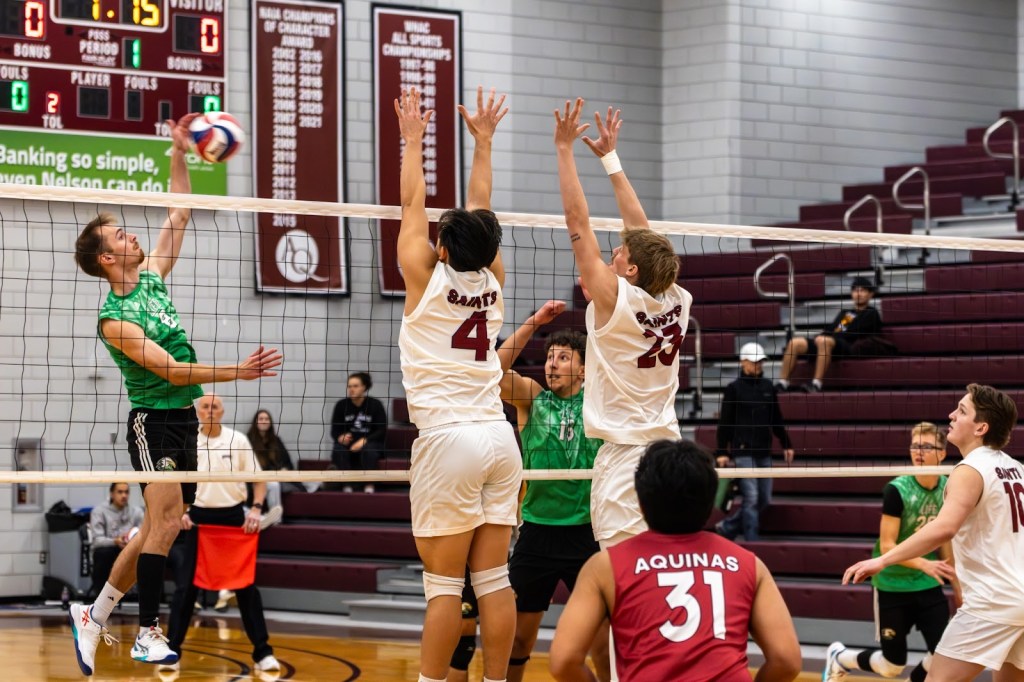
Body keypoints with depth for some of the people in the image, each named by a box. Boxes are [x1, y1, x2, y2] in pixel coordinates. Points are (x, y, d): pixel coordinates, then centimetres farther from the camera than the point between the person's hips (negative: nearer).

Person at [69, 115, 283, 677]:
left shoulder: (150, 277, 8)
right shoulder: (114, 319, -14)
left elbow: (179, 215, 15)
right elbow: (169, 369, -21)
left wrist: (179, 154, 6)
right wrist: (238, 372, -25)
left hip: (183, 419, 8)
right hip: (154, 419, -8)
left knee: (159, 526, 9)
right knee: (166, 518, -16)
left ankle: (94, 616, 18)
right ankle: (148, 634, -13)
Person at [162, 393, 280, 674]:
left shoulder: (238, 440, 0)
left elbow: (259, 480, 2)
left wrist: (256, 509, -14)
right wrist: (179, 511, -10)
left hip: (233, 517, 0)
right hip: (197, 518, 0)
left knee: (246, 586, 1)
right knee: (185, 586, -3)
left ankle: (263, 653, 6)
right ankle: (172, 651, 4)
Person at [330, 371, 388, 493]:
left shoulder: (375, 405, -4)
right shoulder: (341, 405, 1)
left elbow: (382, 432, -7)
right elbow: (335, 432, 1)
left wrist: (364, 440, -23)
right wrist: (341, 438, -24)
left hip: (371, 443, -2)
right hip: (348, 444, 2)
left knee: (368, 450, -37)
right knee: (339, 450, -32)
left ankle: (369, 485, -27)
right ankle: (347, 485, -29)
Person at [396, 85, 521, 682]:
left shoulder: (428, 278, -4)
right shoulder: (493, 281, 7)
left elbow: (413, 203, 7)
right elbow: (481, 209, 20)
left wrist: (413, 137, 18)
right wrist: (484, 141, 30)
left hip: (449, 440, -5)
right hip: (500, 438, 5)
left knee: (444, 584, -5)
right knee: (494, 580, 4)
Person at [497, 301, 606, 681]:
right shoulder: (531, 398, 2)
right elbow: (495, 371, -12)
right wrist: (534, 322, -18)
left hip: (586, 533, 0)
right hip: (537, 532, 0)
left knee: (603, 640, 1)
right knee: (518, 636, 7)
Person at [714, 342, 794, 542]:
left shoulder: (768, 387, 10)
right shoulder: (734, 389, -3)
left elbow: (777, 419, 19)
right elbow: (725, 422, -4)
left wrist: (786, 444, 17)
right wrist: (722, 452, -8)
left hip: (764, 453, 6)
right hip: (743, 452, -6)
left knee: (764, 500, 7)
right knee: (751, 497, -11)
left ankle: (727, 528, 21)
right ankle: (752, 540, -4)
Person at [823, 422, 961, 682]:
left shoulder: (948, 489, -3)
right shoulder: (896, 490, -19)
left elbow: (946, 543, 10)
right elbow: (887, 546, -20)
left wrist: (957, 587, 11)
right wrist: (923, 563, -33)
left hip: (929, 586, 4)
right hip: (893, 586, -4)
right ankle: (839, 657, 33)